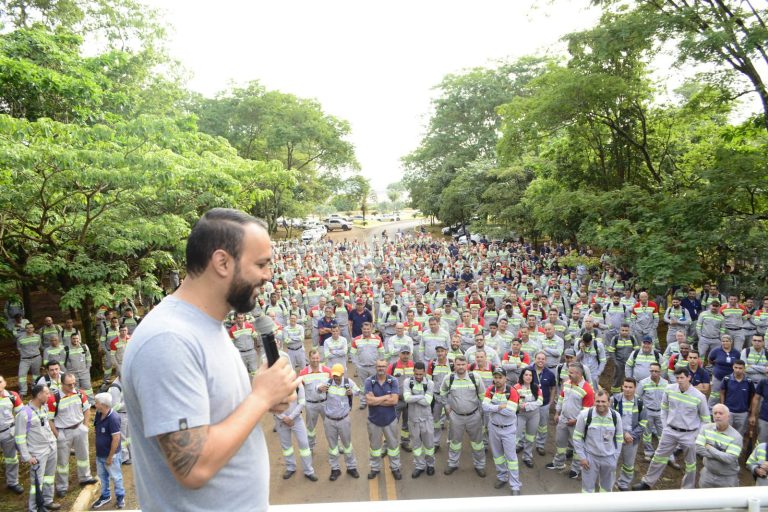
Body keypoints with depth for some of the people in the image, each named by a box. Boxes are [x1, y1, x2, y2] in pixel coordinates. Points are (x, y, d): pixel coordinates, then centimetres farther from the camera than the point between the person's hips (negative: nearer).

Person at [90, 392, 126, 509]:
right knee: (102, 475, 22)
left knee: (115, 477, 10)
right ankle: (105, 496, 41)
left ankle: (120, 497, 28)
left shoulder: (113, 418, -28)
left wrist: (110, 457, -20)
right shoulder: (98, 414, -4)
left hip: (111, 454, -8)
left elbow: (116, 439, -25)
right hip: (99, 453, 8)